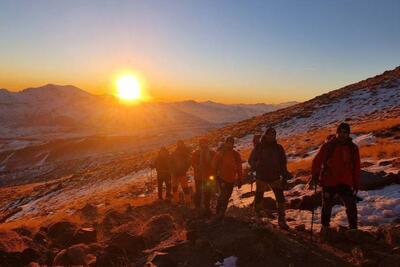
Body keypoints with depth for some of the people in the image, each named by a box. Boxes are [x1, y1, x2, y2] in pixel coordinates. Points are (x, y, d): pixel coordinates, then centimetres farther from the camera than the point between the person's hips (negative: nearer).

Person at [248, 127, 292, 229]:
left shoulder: (278, 148, 2)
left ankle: (282, 221, 2)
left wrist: (284, 177, 2)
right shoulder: (259, 147, -4)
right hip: (261, 177, -1)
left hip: (275, 177, 1)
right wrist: (256, 166, -19)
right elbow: (251, 160, 2)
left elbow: (283, 163, 7)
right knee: (258, 198, 8)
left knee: (280, 198, -6)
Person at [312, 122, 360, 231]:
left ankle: (353, 228, 10)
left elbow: (356, 167, 7)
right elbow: (317, 161, -2)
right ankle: (325, 226, 30)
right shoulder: (328, 146, -5)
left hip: (345, 183, 1)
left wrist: (356, 184, 6)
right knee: (327, 205, 11)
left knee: (351, 206, -5)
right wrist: (315, 176, -9)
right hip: (329, 182, -1)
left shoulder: (353, 148, 2)